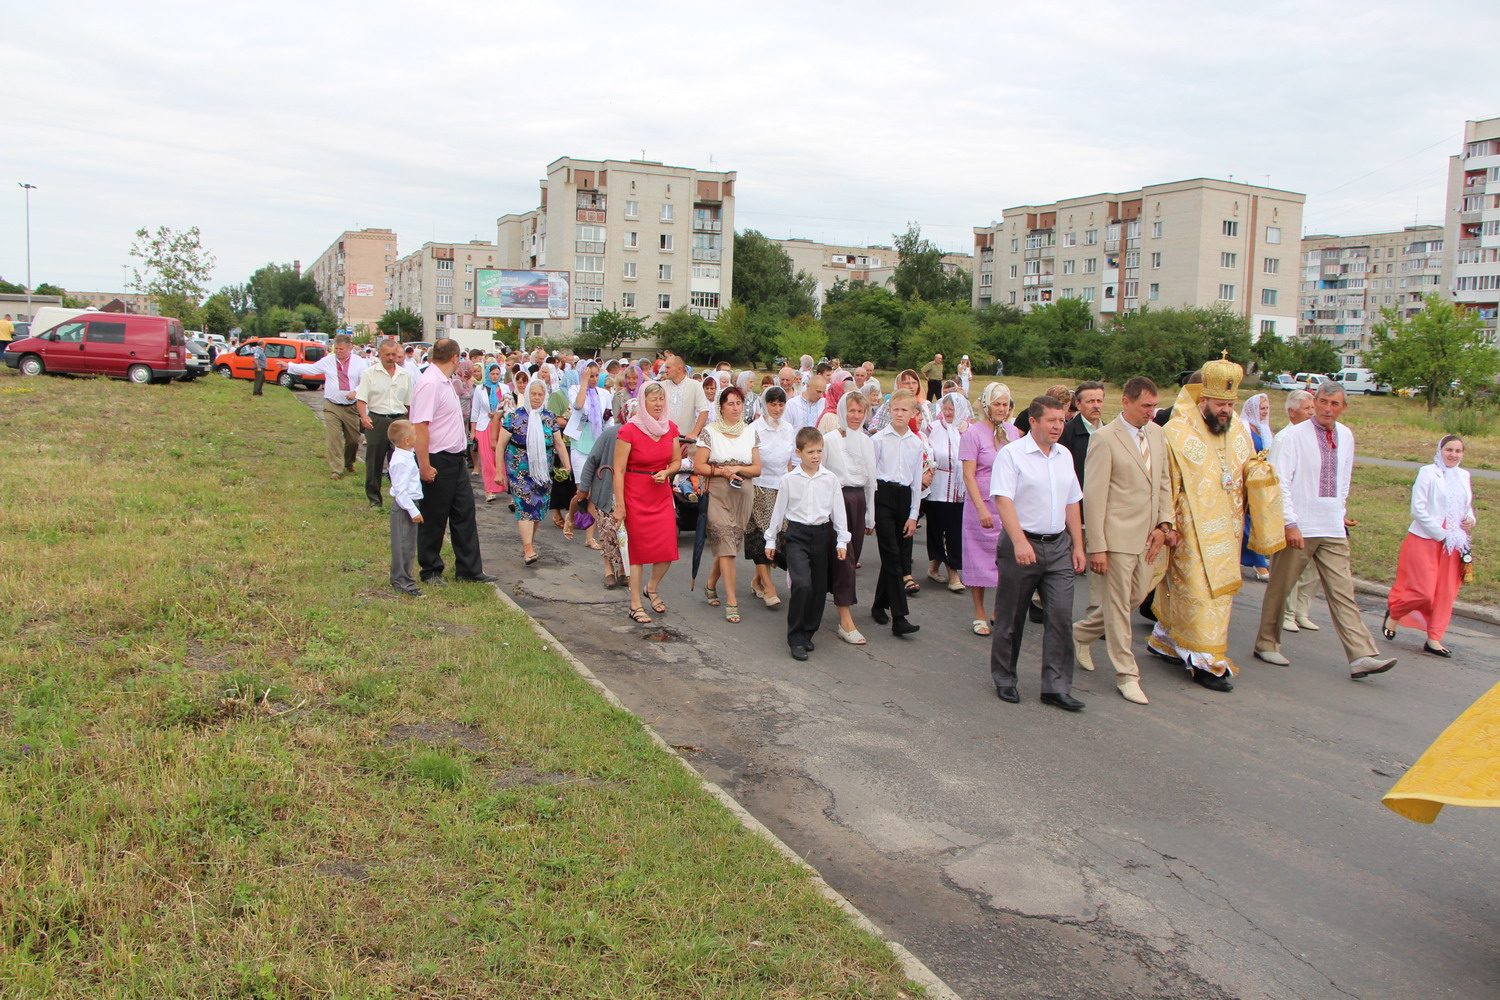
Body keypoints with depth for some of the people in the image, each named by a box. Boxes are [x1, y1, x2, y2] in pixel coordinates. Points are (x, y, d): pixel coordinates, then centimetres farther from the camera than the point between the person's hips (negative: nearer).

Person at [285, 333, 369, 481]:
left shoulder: (359, 362, 1)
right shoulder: (328, 361, 5)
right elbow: (310, 369, 10)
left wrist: (356, 392, -21)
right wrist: (289, 366, 5)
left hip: (351, 407, 0)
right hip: (332, 407, 0)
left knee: (353, 438, 10)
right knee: (333, 438, -7)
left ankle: (349, 463, 36)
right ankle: (336, 470, -2)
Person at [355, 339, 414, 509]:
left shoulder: (404, 375, 10)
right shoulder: (370, 373, -1)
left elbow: (409, 403, 16)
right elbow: (361, 399, -6)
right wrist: (364, 417, -22)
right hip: (376, 421, -2)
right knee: (374, 462, 5)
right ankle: (374, 499, 16)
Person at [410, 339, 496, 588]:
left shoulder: (444, 381, 11)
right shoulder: (429, 383, -20)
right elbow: (420, 426, -25)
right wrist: (424, 466, -26)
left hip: (455, 459, 10)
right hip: (437, 462, -10)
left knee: (465, 512, 12)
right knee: (434, 520, 4)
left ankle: (470, 569, 19)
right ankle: (430, 572, 18)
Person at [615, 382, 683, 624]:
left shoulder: (670, 429, 4)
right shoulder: (629, 431, -11)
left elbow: (676, 461, 16)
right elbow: (618, 470, -11)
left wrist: (666, 472, -7)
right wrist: (619, 504, -13)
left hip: (662, 494, 5)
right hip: (636, 496, -5)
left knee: (667, 549, 0)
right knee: (637, 549, 0)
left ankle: (652, 589, 29)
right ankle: (635, 605, 13)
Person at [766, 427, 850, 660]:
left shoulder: (830, 479, 3)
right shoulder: (790, 480, -1)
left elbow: (838, 510, 8)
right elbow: (779, 510, 7)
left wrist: (842, 541, 6)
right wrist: (771, 540, 10)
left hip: (822, 534, 3)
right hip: (797, 534, -3)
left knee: (818, 588, 7)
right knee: (802, 584, -18)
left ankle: (808, 633, 23)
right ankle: (796, 639, -7)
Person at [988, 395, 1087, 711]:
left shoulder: (1064, 455, 12)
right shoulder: (1012, 453, -7)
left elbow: (1072, 503, 18)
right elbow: (1004, 499, -17)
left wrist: (1078, 546, 14)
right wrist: (1020, 541, -28)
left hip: (1059, 546, 5)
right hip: (1022, 545, -5)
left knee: (1061, 615, -2)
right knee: (1011, 618, 6)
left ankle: (1056, 687, 4)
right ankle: (1004, 679, 23)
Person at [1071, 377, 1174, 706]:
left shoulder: (1156, 433, 9)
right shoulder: (1105, 439, -12)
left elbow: (1164, 481, 17)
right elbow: (1094, 496, -13)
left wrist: (1164, 524, 4)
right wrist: (1096, 547, -15)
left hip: (1148, 536, 7)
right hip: (1118, 536, -7)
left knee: (1137, 597, 16)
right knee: (1118, 605, 2)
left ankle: (1082, 632, 37)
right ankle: (1126, 675, 13)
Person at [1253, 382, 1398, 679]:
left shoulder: (1346, 436, 10)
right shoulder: (1297, 435, -7)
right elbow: (1282, 482, -11)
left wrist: (1341, 511, 18)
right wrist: (1290, 524, -16)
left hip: (1333, 530, 5)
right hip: (1299, 528, -4)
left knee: (1343, 592, -1)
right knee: (1279, 588, 5)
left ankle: (1361, 656, -4)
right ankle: (1266, 644, 19)